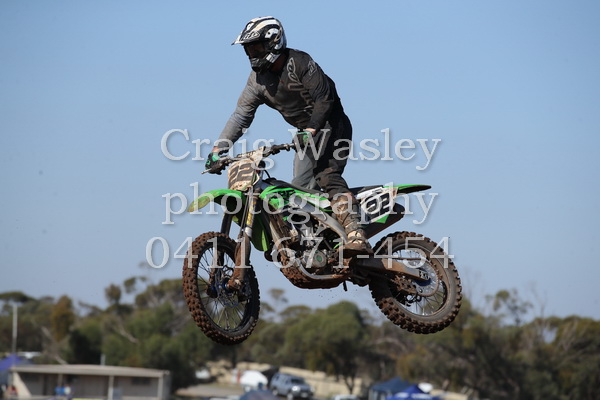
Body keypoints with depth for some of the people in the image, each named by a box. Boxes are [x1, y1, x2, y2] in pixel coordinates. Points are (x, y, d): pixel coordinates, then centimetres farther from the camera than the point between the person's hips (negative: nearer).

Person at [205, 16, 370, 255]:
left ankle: (356, 236, -41)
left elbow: (324, 98, -17)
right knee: (301, 186, 2)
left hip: (330, 124, -9)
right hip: (306, 132, 9)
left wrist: (312, 130, -28)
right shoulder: (258, 79, 4)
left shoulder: (299, 63, -17)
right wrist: (219, 147, -9)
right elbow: (241, 114, 1)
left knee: (327, 176, -27)